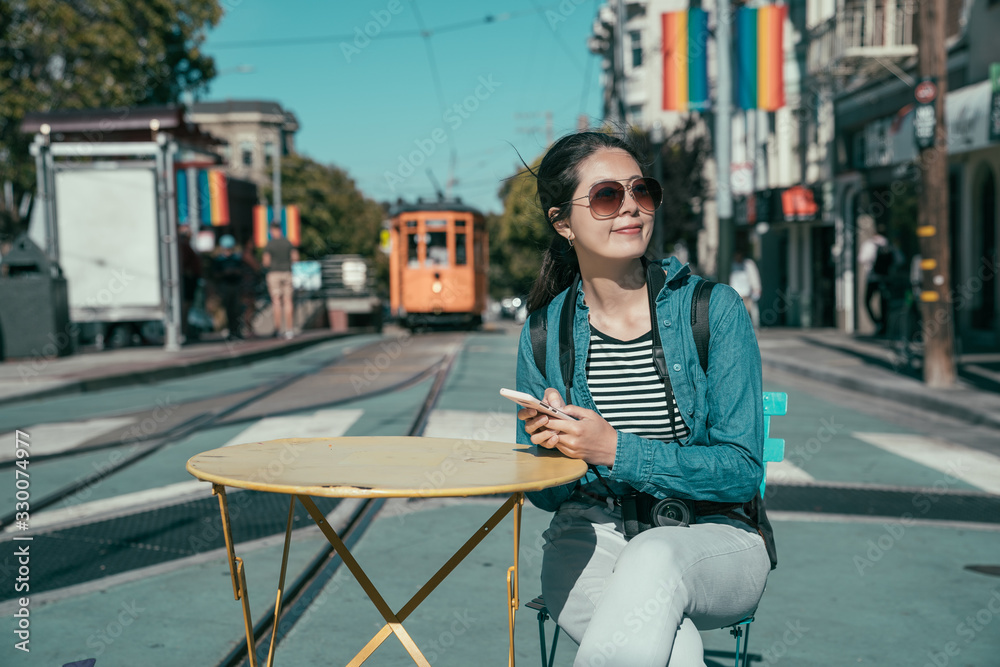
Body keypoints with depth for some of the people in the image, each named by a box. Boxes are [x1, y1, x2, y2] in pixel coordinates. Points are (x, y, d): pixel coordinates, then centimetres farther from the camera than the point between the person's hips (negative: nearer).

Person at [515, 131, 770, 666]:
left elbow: (742, 470, -9)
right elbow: (545, 494, 9)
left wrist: (616, 451, -22)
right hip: (590, 537, 0)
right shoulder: (544, 333, 1)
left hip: (713, 544, 0)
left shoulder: (714, 309, -5)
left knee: (654, 557, -36)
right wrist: (550, 447, -16)